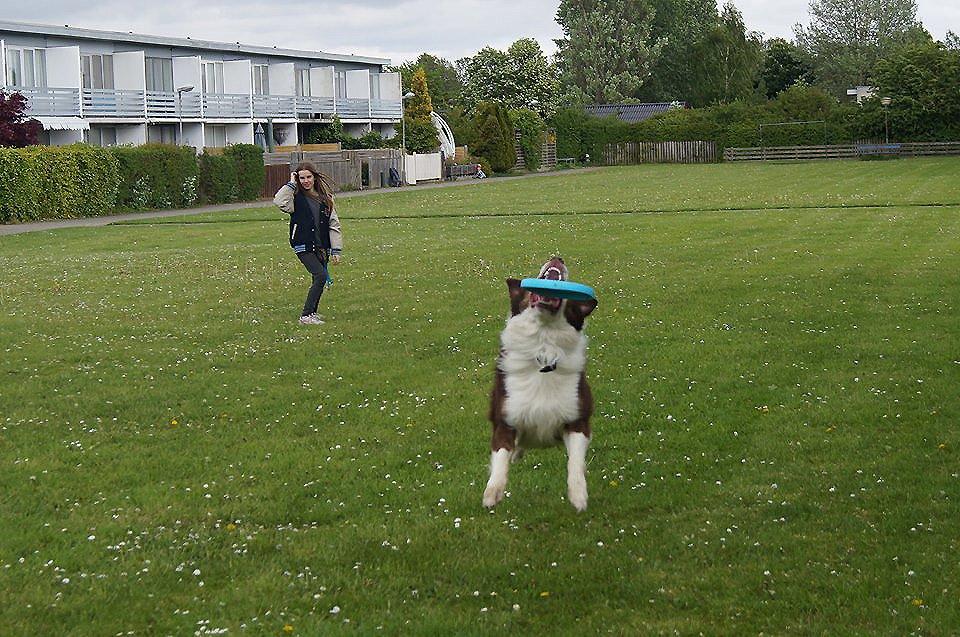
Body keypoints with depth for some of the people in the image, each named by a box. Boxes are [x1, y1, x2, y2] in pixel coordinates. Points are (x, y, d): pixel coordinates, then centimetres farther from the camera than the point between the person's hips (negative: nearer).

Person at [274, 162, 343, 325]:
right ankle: (306, 315, -15)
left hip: (321, 247, 5)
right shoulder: (296, 198, -1)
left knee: (318, 280, 8)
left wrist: (336, 250, 6)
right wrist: (291, 184, -13)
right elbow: (279, 202, -24)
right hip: (303, 246, -5)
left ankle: (312, 313, 28)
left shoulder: (325, 197, 9)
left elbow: (333, 224, 10)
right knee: (321, 276, -19)